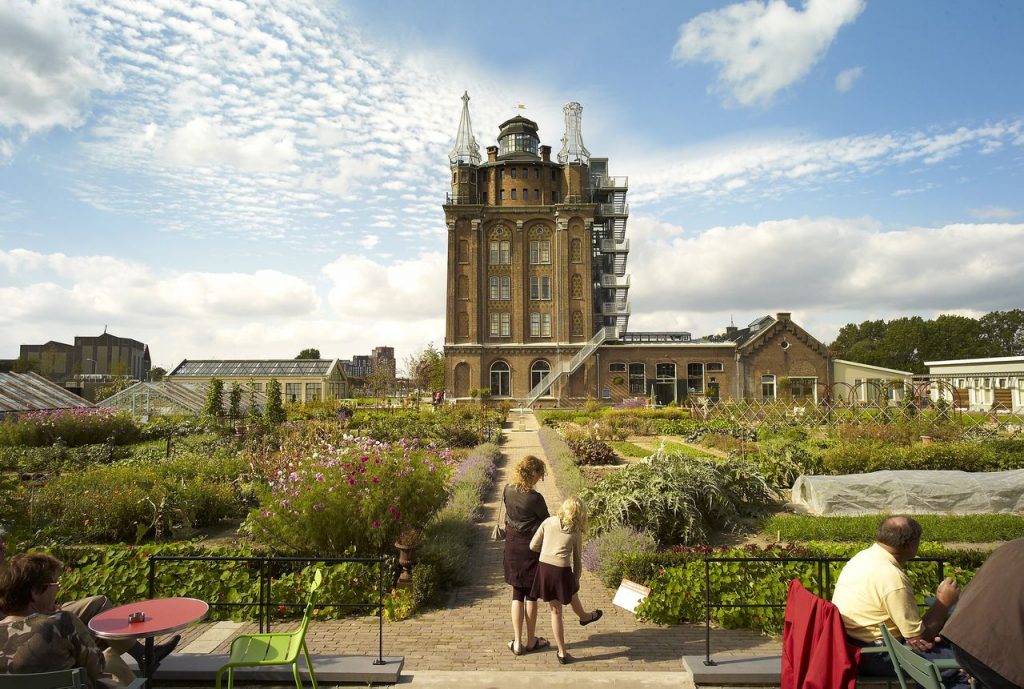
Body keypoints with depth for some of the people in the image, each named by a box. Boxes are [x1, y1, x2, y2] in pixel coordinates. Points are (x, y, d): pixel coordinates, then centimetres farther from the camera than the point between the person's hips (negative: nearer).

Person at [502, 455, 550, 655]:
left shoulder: (507, 491, -6)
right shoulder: (535, 498, -23)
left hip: (512, 546, 5)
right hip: (532, 547, -5)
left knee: (517, 593, 14)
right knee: (531, 594, 11)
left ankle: (517, 642, 17)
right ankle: (531, 641, 24)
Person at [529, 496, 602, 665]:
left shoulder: (548, 522, 4)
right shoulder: (576, 532, 2)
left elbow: (533, 546, 4)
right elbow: (577, 560, 9)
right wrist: (576, 580, 23)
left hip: (544, 569, 1)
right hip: (562, 571, -1)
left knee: (556, 611, 16)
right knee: (573, 596, 32)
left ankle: (562, 653, 26)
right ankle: (584, 617, 64)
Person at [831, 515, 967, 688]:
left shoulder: (864, 555, 2)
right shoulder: (893, 578, -24)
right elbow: (919, 637, -14)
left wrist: (914, 635, -2)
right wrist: (944, 602, -2)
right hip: (873, 656, -9)